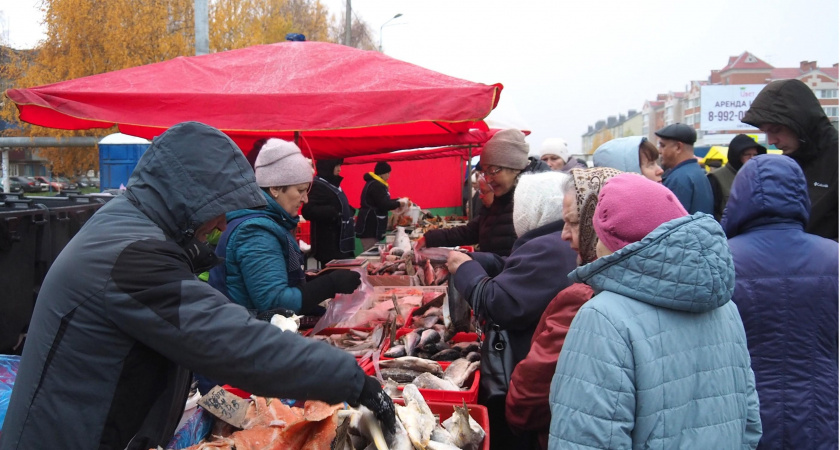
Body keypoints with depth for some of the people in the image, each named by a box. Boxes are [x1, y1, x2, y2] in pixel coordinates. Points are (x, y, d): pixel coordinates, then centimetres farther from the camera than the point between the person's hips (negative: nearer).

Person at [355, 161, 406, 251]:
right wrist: (399, 204, -6)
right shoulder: (376, 186, -17)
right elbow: (384, 205, -20)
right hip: (370, 226, -11)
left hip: (371, 225, 11)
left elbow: (382, 201, 24)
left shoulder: (373, 183, 16)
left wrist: (398, 200, 16)